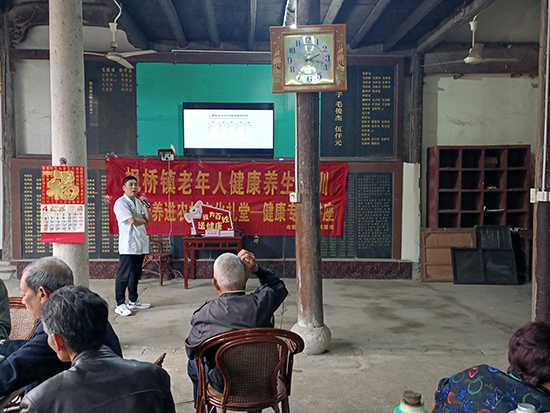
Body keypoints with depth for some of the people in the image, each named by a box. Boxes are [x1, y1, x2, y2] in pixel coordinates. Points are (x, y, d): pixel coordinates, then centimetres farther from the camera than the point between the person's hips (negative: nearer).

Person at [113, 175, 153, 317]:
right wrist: (143, 221, 1)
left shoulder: (138, 201, 17)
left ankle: (133, 301, 24)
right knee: (123, 275, -4)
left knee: (135, 274, 14)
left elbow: (149, 219, 11)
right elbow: (132, 220, -17)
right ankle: (120, 304, 2)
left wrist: (146, 205, -4)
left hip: (140, 244, 8)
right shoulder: (121, 203, -7)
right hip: (128, 245, -7)